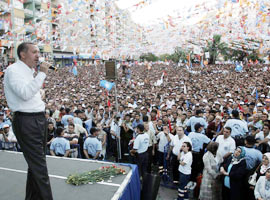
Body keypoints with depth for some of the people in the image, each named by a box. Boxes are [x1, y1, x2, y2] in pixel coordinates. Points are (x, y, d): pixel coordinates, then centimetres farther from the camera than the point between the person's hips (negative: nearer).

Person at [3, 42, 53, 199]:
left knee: (36, 163, 16)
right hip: (26, 122, -9)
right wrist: (42, 74, -20)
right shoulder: (13, 70, -10)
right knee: (39, 165, -7)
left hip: (40, 119, 9)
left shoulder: (29, 71, 18)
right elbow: (25, 93, -24)